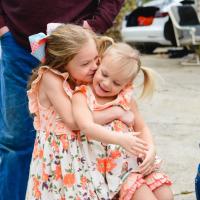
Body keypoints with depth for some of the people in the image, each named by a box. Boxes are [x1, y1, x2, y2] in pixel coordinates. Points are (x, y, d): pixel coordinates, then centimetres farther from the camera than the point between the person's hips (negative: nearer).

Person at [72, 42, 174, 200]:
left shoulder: (126, 98, 8)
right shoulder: (82, 96, -8)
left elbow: (141, 128, 12)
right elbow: (87, 127, -25)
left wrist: (151, 149, -9)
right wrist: (120, 139, -36)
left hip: (137, 163, 5)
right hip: (111, 169, -5)